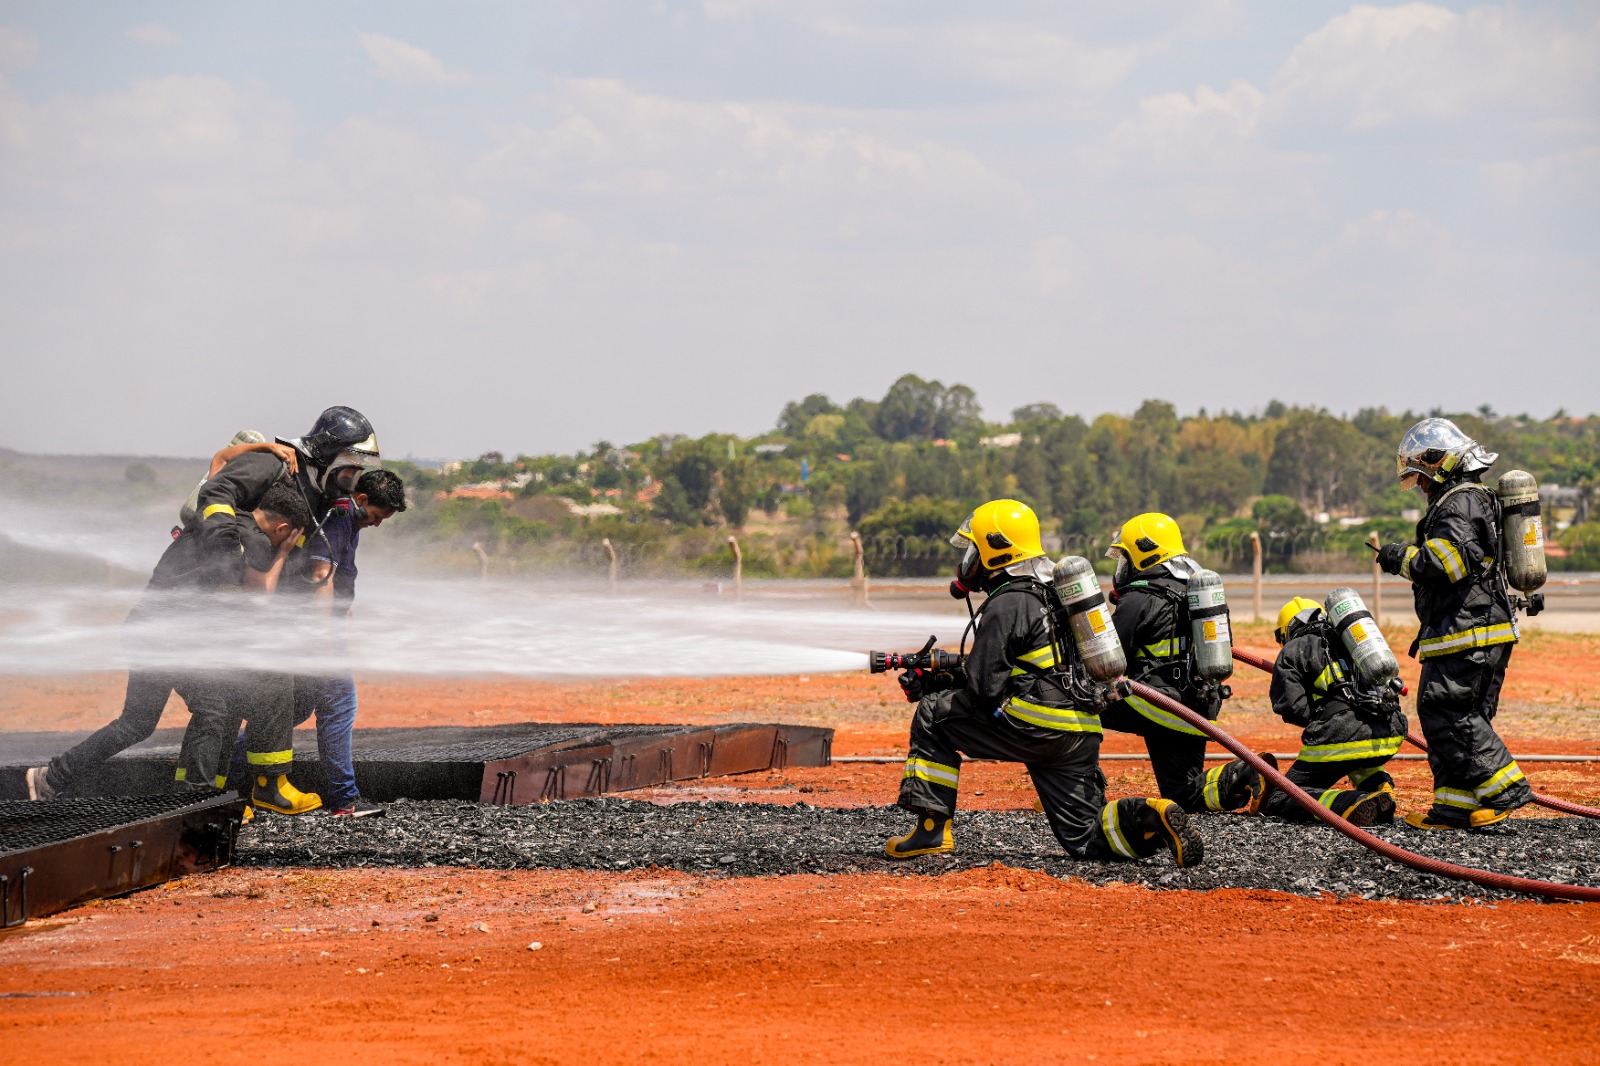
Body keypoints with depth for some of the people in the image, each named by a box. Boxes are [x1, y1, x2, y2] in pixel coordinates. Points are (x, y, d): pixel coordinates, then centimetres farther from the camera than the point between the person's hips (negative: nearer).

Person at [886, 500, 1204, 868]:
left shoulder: (1006, 605, -9)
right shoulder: (1046, 592, 21)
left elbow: (983, 689, -12)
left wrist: (934, 685, 6)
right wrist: (941, 678, 21)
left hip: (1037, 727, -9)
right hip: (1081, 736, 9)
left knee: (933, 713, 6)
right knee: (1083, 837, 11)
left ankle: (933, 828, 1)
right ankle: (1151, 818, -14)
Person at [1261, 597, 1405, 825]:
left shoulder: (1294, 650, 12)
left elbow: (1292, 707, -1)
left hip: (1342, 737, -6)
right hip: (1390, 734, 6)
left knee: (1277, 800, 2)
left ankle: (1352, 804, -24)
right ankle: (1379, 785, 9)